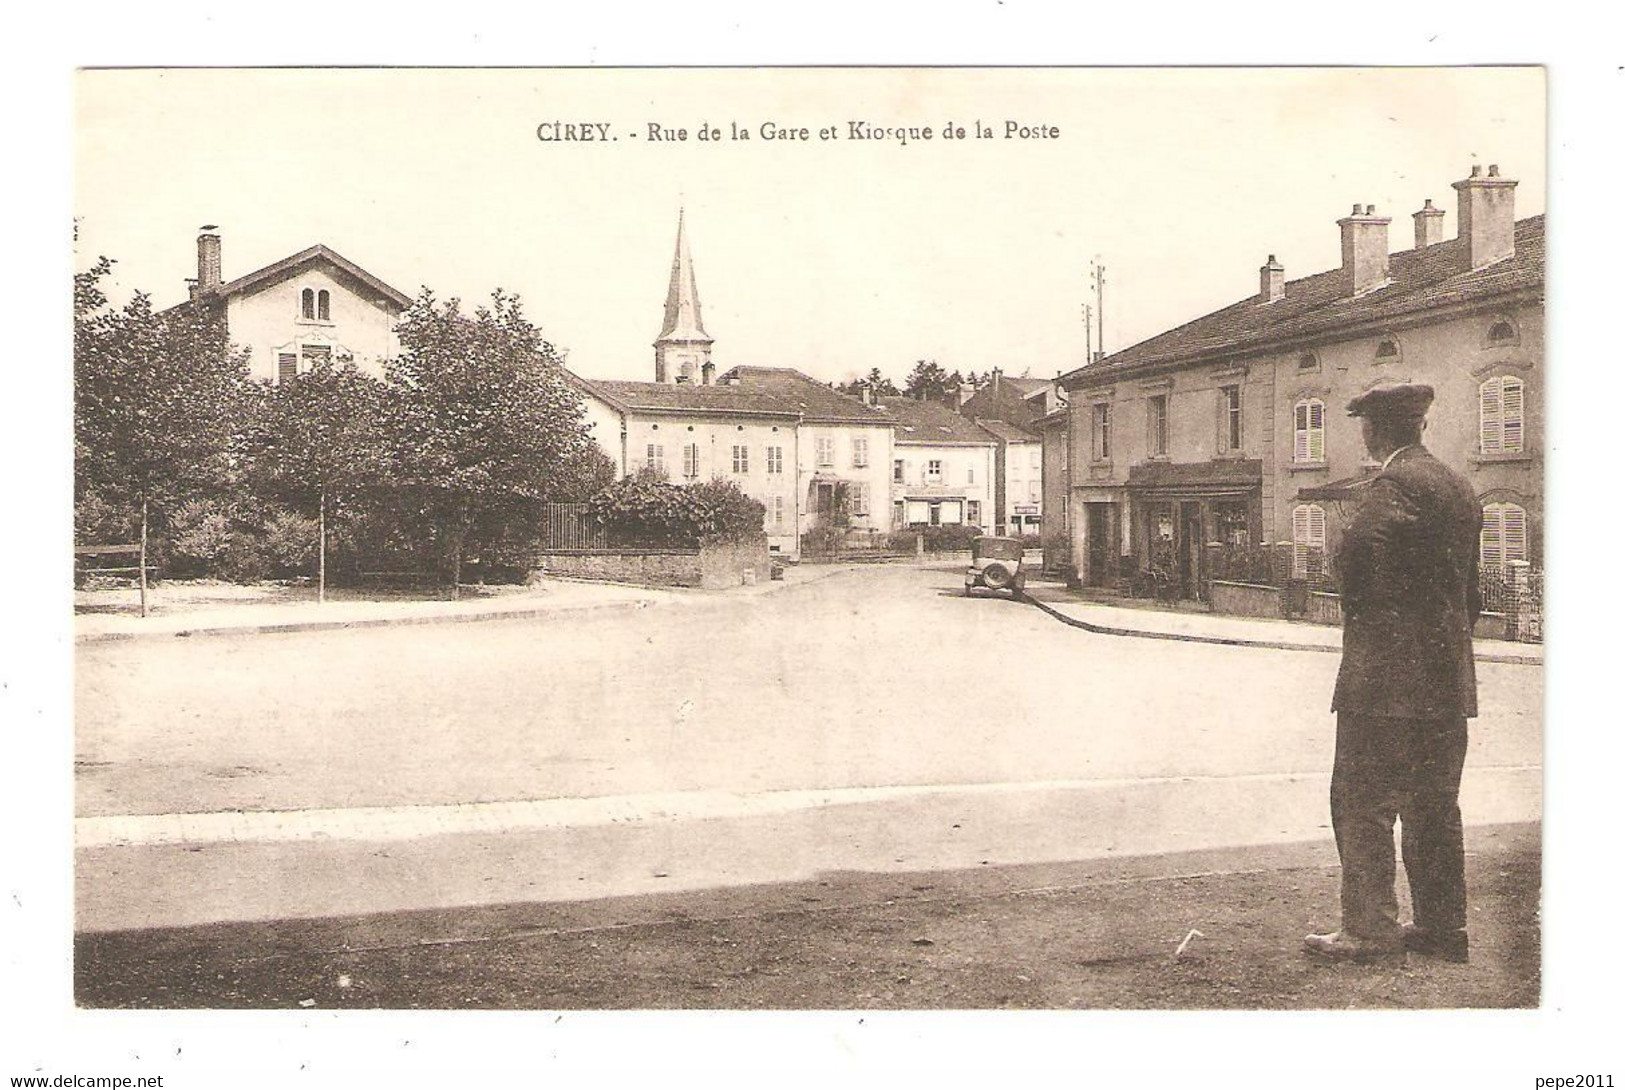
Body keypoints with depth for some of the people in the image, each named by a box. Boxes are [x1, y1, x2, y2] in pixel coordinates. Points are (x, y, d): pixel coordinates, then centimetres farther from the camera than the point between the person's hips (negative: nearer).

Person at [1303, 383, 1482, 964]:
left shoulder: (1396, 483, -12)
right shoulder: (1456, 485, 15)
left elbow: (1360, 543, -29)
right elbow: (1470, 586, 20)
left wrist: (1357, 611, -12)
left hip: (1388, 677, -9)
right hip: (1448, 676, 9)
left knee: (1362, 801, -2)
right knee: (1433, 804, 14)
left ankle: (1370, 928, 1)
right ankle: (1443, 927, 20)